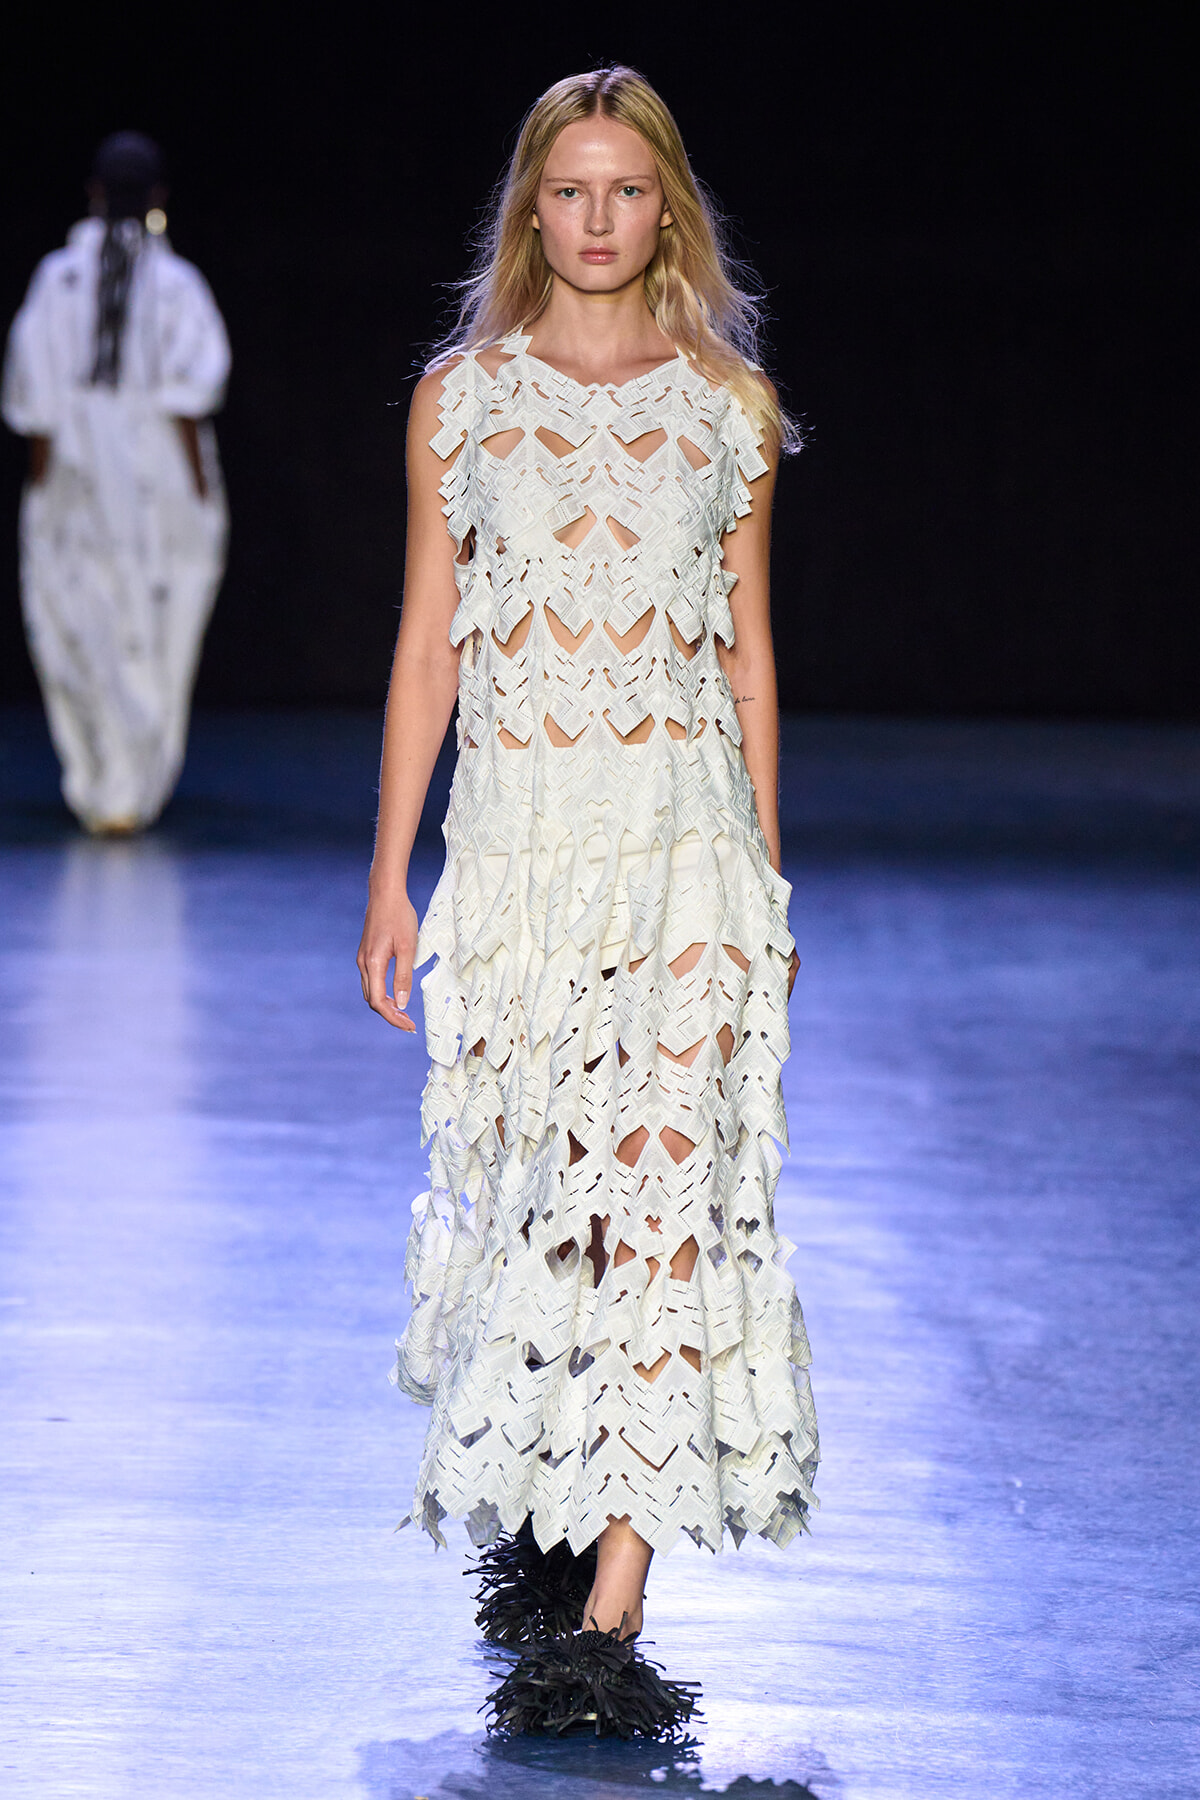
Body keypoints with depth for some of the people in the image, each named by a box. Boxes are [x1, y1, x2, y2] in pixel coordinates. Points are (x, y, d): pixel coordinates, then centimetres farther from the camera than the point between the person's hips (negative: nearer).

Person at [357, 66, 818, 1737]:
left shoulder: (727, 407, 6)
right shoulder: (461, 398, 6)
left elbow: (748, 653, 10)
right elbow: (426, 642, 7)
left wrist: (766, 878, 9)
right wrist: (391, 877, 4)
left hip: (688, 844, -1)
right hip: (516, 844, 1)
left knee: (666, 1196, -10)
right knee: (522, 1190, 7)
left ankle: (607, 1612, -10)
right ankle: (536, 1513, 32)